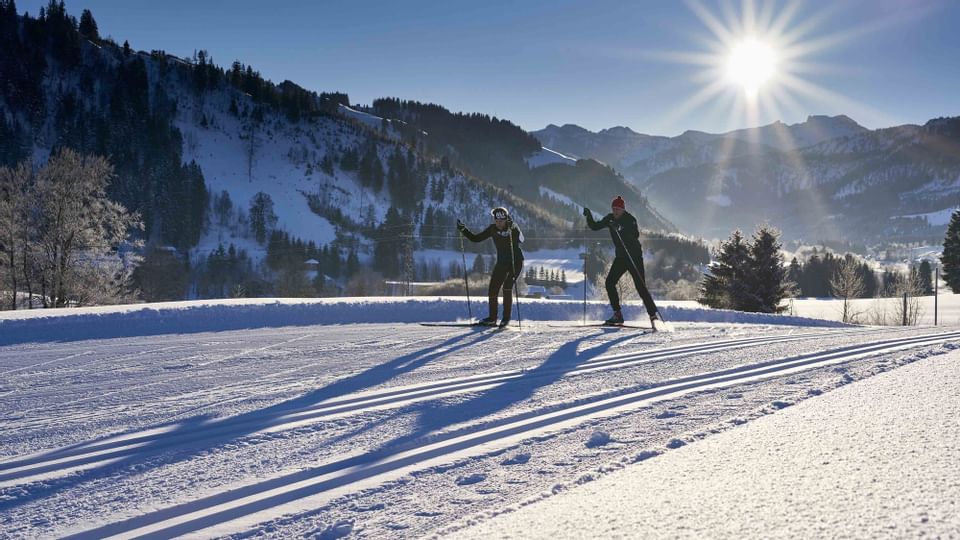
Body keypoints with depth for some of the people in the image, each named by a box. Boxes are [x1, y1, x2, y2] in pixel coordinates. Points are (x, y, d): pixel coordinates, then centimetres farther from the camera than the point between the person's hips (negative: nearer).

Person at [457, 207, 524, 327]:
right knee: (492, 290, -1)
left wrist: (512, 229, -53)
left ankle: (506, 318, -7)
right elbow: (475, 238, 0)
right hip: (501, 263, 5)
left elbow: (521, 240, -37)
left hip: (516, 261, -5)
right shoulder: (492, 229, -5)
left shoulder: (513, 228, -17)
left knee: (507, 287, -19)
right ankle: (492, 318, 14)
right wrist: (463, 230, -12)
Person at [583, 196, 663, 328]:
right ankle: (618, 315, 7)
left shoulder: (630, 219, -14)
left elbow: (636, 235, -30)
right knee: (609, 282, 0)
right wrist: (589, 216, -6)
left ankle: (654, 314, -10)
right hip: (621, 256, 7)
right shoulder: (610, 219, 4)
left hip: (634, 256, -7)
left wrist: (620, 228, -39)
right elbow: (595, 227, 10)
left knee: (640, 286, -14)